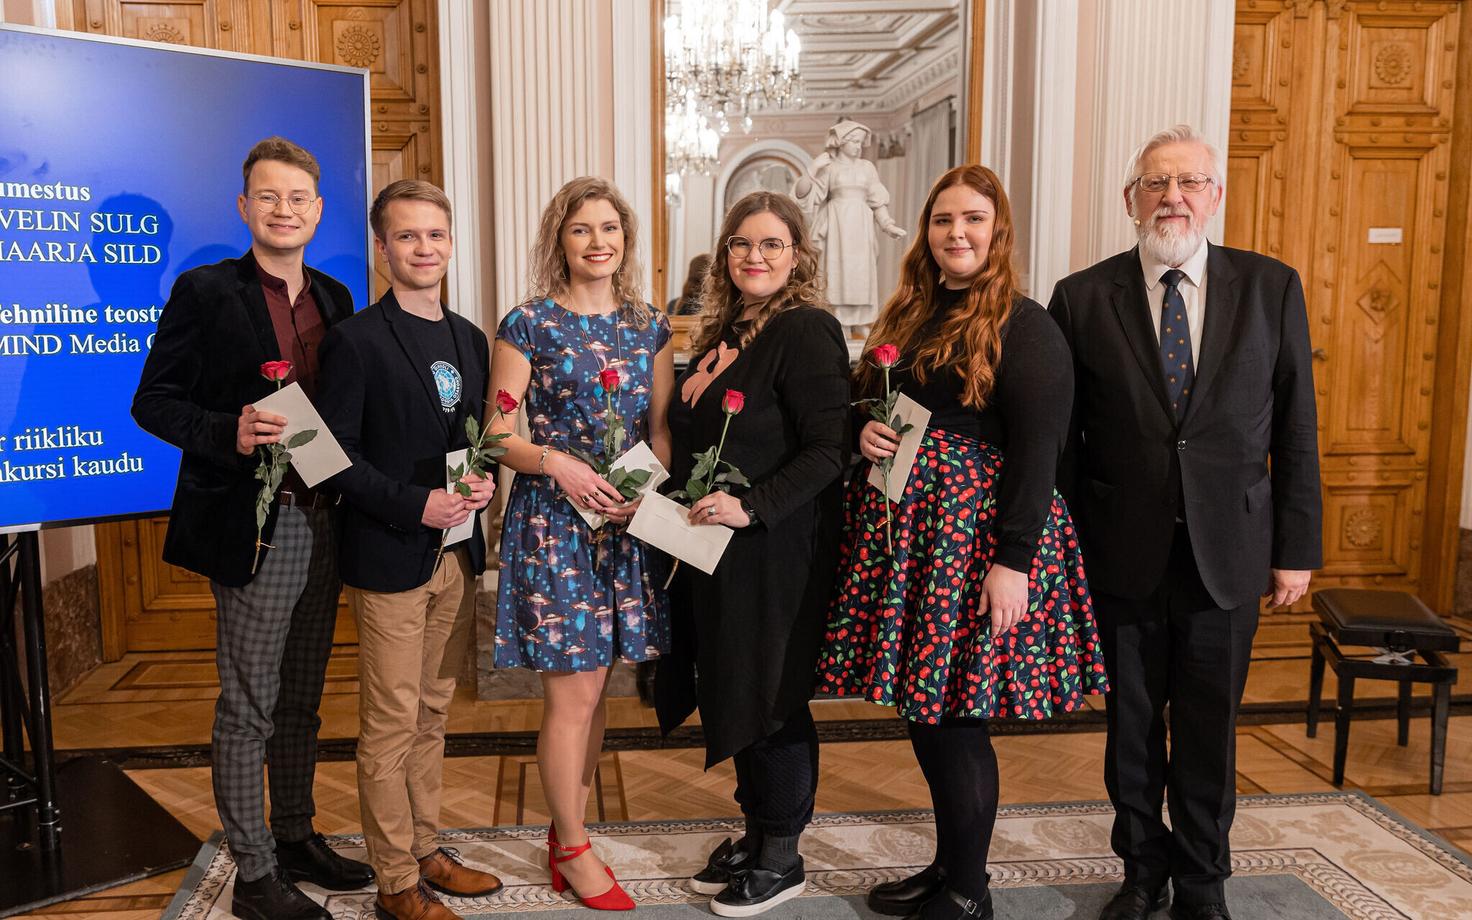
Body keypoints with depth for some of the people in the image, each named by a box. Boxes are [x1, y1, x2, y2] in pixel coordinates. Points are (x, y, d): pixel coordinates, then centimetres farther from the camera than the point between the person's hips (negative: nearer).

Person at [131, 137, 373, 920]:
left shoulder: (335, 298, 12)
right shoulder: (205, 291, -5)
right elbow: (153, 402, -6)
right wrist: (229, 434, -23)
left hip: (322, 526, 6)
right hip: (251, 531, -6)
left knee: (300, 702, 17)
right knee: (248, 708, 4)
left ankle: (297, 840, 32)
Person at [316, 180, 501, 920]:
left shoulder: (470, 340, 11)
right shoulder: (356, 341, -8)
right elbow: (336, 456, -12)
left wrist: (484, 481, -4)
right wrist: (415, 505, -20)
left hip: (458, 554, 6)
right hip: (390, 558, -6)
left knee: (432, 714, 17)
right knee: (390, 725, 3)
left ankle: (426, 850, 31)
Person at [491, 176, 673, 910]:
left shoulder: (649, 326, 8)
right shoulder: (528, 325, -4)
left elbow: (661, 429, 8)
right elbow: (499, 436, -5)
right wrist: (558, 463, -22)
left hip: (626, 522, 4)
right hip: (552, 520, -4)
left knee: (593, 688, 13)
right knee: (574, 693, 1)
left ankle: (566, 829, 30)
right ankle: (575, 849, 20)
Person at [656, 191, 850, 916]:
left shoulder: (806, 331, -13)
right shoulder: (723, 333, 12)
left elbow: (828, 450, -19)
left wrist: (751, 507, -26)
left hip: (776, 553, -8)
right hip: (714, 551, 8)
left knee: (770, 698, 4)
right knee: (730, 688, 15)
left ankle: (782, 858, 23)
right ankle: (756, 834, 33)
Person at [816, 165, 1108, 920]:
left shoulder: (1024, 328, -8)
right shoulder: (909, 316, 14)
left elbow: (1037, 454, -14)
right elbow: (869, 407, 21)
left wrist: (1013, 561, -19)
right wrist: (865, 433, -3)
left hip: (977, 535, -7)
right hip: (903, 534, 7)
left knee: (954, 716, 0)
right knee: (922, 708, 12)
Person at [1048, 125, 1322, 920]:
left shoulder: (1272, 288, 1)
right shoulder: (1082, 297, -2)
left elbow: (1295, 429, 2)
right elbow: (1061, 438, 0)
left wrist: (1295, 548, 0)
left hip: (1228, 550, 1)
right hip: (1122, 552, 0)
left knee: (1209, 725, 12)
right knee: (1131, 721, 13)